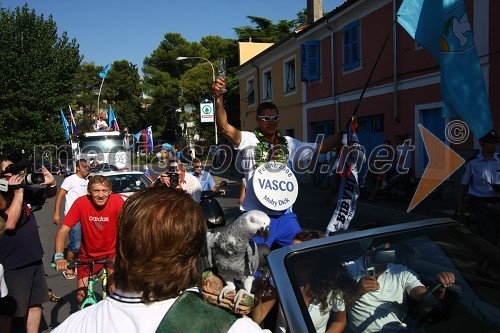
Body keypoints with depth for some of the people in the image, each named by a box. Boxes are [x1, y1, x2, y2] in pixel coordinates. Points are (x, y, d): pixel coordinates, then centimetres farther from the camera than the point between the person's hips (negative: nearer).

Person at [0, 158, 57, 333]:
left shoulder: (24, 190, 2)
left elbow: (50, 194, 15)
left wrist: (51, 183, -8)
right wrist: (17, 192, -26)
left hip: (34, 258, 7)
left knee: (35, 304, 17)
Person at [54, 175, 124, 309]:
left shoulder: (117, 201, -22)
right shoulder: (81, 203, -20)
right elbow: (63, 231, -20)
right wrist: (59, 256, -33)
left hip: (111, 253, -1)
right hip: (88, 255, 1)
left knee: (114, 292, -13)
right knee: (81, 296, 3)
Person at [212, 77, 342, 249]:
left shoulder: (289, 144, 9)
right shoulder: (249, 140, -7)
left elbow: (321, 147, 11)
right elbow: (224, 127, -22)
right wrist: (218, 97, -35)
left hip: (284, 216, 5)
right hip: (256, 217, -4)